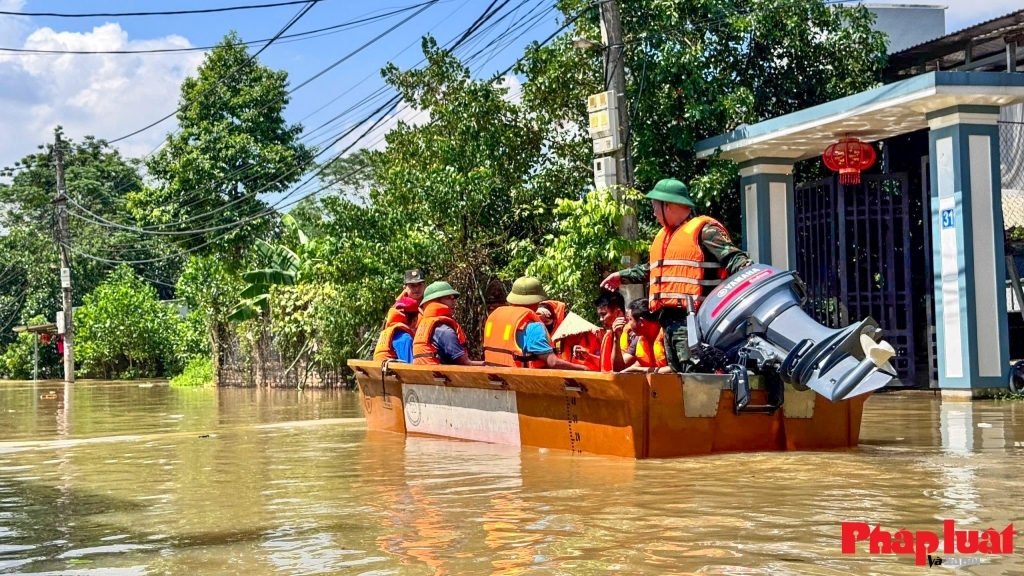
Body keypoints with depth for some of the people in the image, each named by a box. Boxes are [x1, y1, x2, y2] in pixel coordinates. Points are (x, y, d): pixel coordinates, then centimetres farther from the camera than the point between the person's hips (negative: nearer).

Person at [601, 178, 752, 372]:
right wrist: (622, 276, 46)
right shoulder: (663, 235, 24)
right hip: (669, 318, 10)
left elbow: (732, 258, -15)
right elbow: (652, 269, 38)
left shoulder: (704, 230, -6)